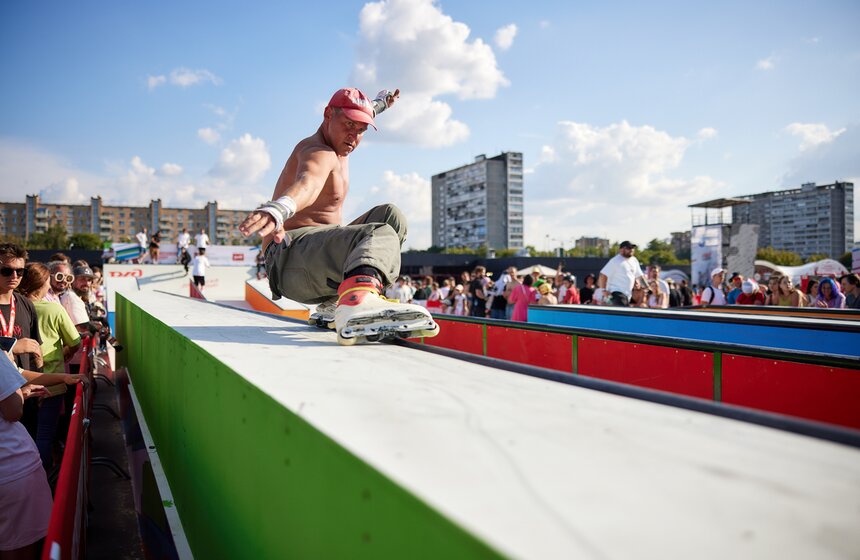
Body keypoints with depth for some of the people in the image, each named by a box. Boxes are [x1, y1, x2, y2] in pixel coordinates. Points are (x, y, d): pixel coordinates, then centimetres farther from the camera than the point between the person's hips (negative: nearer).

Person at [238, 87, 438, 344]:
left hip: (317, 254, 11)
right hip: (293, 253, -11)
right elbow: (307, 182, -38)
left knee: (390, 216, 15)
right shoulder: (320, 154, -12)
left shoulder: (336, 143, 20)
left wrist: (380, 103, 61)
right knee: (381, 235, -32)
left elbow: (359, 120, 45)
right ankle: (357, 304, -67)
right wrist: (278, 209, -57)